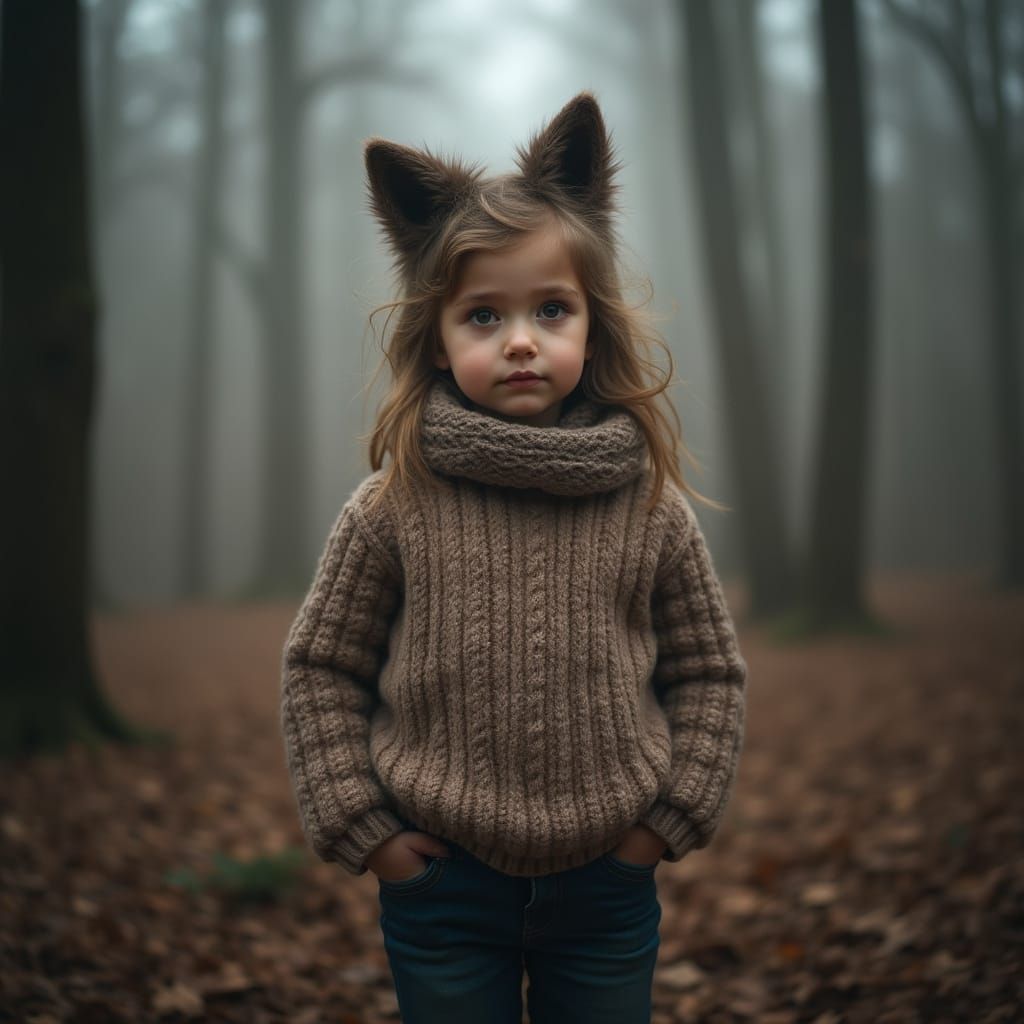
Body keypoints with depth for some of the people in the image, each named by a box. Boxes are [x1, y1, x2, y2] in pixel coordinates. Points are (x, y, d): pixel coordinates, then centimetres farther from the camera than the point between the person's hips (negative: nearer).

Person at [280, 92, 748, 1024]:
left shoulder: (652, 507, -6)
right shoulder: (393, 509, -9)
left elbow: (709, 670, 5)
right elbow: (319, 669, -1)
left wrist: (672, 817, -1)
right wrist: (359, 825, -5)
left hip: (607, 886, 1)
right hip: (441, 883, -1)